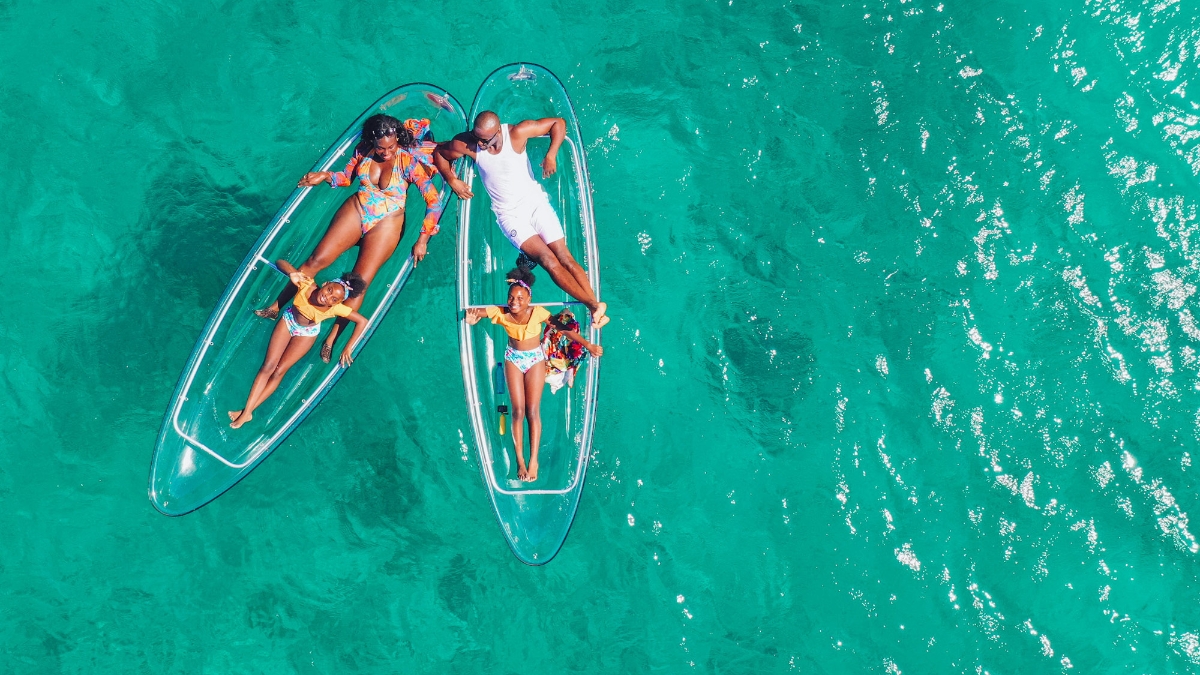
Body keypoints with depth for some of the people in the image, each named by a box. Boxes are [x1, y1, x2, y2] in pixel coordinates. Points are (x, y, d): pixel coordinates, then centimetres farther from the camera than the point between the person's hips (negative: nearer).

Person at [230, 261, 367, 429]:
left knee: (279, 371, -3)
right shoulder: (306, 285, -34)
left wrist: (348, 348, -24)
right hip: (288, 321, 1)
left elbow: (363, 321, -26)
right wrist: (292, 274, -48)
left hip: (307, 333, -1)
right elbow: (281, 262, -26)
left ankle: (247, 411, 5)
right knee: (268, 366, -3)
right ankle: (247, 411, 1)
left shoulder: (336, 308, -35)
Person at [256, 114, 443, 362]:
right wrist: (325, 175, -5)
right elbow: (346, 177, 15)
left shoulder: (408, 161, -16)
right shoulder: (364, 150, -4)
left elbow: (434, 201, -17)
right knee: (317, 259, -8)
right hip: (355, 210, 4)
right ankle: (276, 306, 4)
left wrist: (423, 239, -19)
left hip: (386, 224, -3)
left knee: (360, 283, -14)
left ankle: (332, 339, -9)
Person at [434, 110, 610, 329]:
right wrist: (452, 181, -2)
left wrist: (551, 155, -20)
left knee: (565, 257, -12)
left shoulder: (517, 133, -17)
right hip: (509, 213, 0)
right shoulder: (467, 144, -13)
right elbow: (439, 153, 7)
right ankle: (592, 304, -21)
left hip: (535, 201, 0)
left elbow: (558, 122, -9)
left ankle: (595, 304, -14)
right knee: (548, 260, -18)